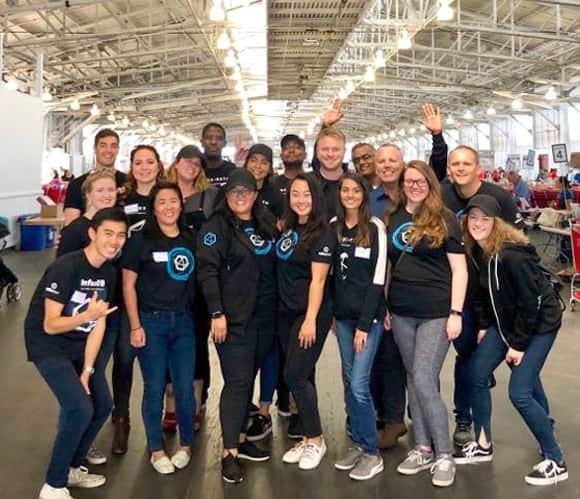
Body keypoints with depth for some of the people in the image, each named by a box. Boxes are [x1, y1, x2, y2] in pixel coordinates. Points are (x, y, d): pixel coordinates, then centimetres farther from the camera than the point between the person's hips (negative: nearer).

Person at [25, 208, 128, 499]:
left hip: (79, 345, 8)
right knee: (80, 408, -20)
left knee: (102, 406, 7)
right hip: (47, 345, -7)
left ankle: (72, 468, 28)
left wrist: (86, 371, -7)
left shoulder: (109, 273, -2)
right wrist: (88, 315, -39)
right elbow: (50, 326, -23)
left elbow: (99, 325, -2)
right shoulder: (66, 268, -25)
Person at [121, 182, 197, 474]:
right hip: (151, 321, -3)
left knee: (185, 386, 5)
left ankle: (186, 444, 23)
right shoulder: (141, 240, -3)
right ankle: (156, 450, 19)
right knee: (155, 388, 4)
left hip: (183, 321, 3)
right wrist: (135, 326, -9)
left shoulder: (190, 240, 8)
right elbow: (128, 285, -4)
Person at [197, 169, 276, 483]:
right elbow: (208, 272, -13)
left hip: (264, 316, 6)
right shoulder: (217, 226, -6)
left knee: (248, 379, 13)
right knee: (237, 382, -6)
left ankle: (240, 438, 25)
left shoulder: (267, 224, 12)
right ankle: (229, 453, 1)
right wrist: (217, 313, -19)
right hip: (233, 318, -6)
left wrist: (275, 307, 14)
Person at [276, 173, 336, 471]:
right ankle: (306, 439, 23)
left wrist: (310, 320, -19)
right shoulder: (287, 227, 9)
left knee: (295, 375, -8)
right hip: (286, 312, 7)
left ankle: (316, 440, 8)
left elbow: (318, 280, -16)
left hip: (311, 313, -7)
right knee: (301, 376, 12)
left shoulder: (323, 233, -11)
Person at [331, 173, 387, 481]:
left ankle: (372, 454, 7)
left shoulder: (375, 228, -7)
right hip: (343, 315, 5)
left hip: (368, 315, -5)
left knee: (359, 384, -7)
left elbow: (377, 278, -11)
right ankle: (358, 445, 23)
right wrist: (333, 313, 8)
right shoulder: (333, 227, 8)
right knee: (349, 381, 10)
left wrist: (364, 323, -14)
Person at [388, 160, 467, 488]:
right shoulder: (392, 219, 8)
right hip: (402, 313, 5)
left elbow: (459, 269, -5)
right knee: (414, 381, 11)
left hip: (436, 313, -5)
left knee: (424, 381, -9)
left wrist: (456, 313, -12)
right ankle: (423, 449, 24)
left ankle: (444, 456, 7)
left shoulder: (445, 219, -3)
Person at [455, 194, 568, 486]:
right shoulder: (477, 251, -5)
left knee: (519, 393, -11)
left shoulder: (512, 255, -28)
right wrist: (484, 327, 5)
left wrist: (518, 344, -17)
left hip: (539, 324, -8)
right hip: (506, 321, 8)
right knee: (476, 374, 5)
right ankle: (483, 446, 21)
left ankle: (555, 462, 7)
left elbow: (531, 302, -23)